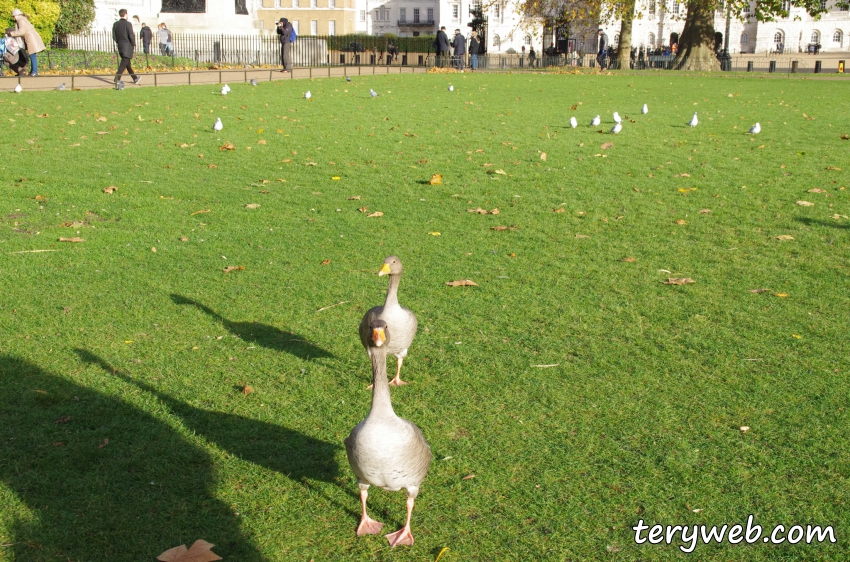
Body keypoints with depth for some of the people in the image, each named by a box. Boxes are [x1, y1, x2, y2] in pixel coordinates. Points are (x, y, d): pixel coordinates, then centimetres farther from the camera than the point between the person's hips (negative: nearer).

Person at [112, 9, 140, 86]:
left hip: (120, 46, 7)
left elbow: (114, 37, 5)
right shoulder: (128, 24, -13)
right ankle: (117, 79, -12)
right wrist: (134, 44, -1)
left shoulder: (115, 24, 4)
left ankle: (135, 78, 24)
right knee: (124, 63, -5)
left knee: (127, 63, 15)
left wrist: (119, 42, 19)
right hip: (128, 47, -7)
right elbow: (131, 36, -15)